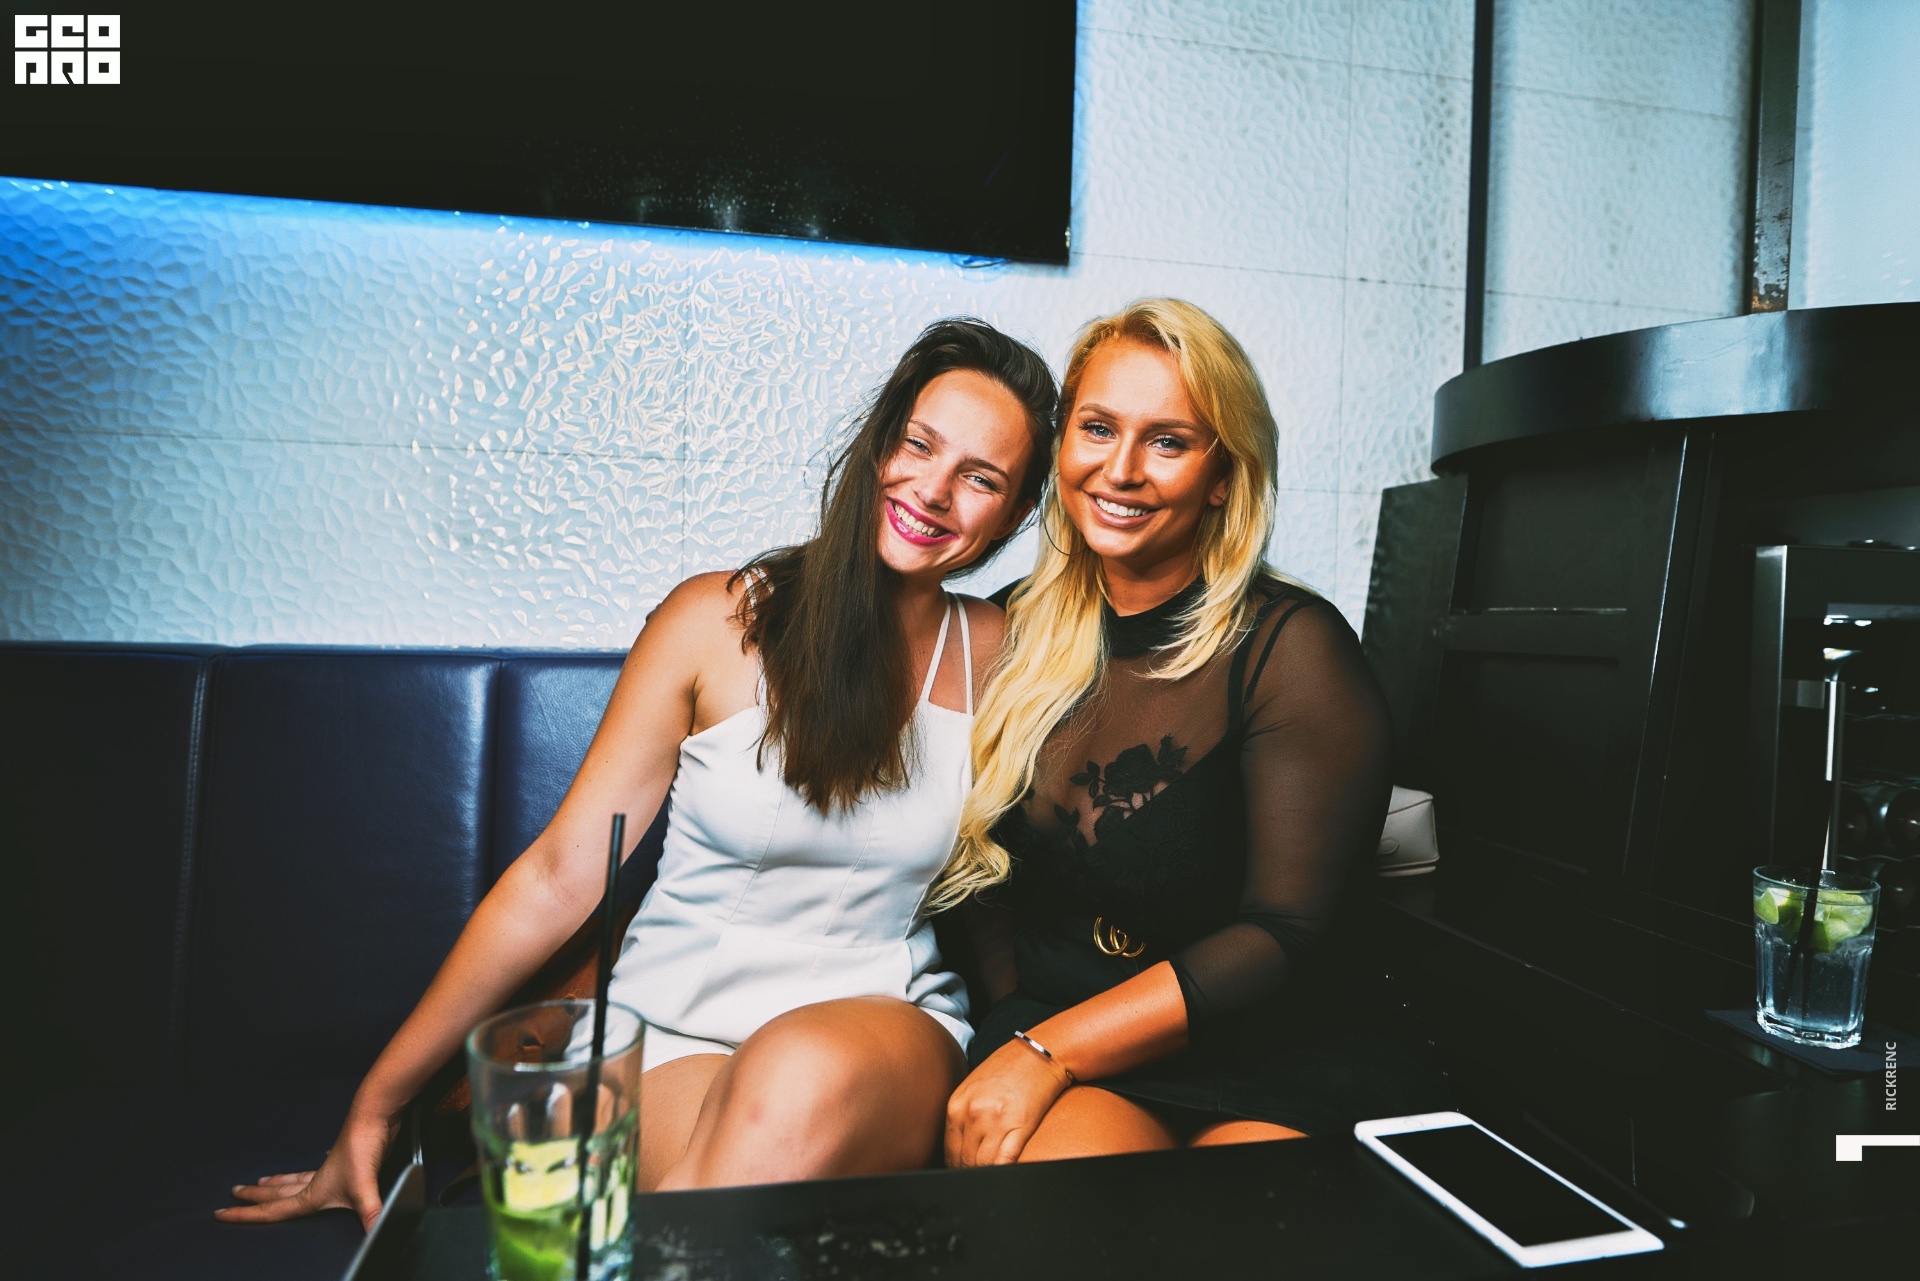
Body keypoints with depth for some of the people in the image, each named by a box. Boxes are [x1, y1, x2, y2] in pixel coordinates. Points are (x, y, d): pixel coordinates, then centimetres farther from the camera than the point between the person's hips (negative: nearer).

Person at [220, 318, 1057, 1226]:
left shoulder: (999, 658, 2)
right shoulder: (714, 623, -4)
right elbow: (560, 875, -3)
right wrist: (377, 1103, 1)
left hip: (886, 1023, 2)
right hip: (682, 1031, -2)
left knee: (805, 1077, -34)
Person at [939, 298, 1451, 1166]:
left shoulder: (1290, 647, -9)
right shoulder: (1013, 637, 7)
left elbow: (1288, 937, -13)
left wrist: (1047, 1051, -18)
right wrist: (1017, 1041, -3)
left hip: (1280, 1068, -2)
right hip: (1058, 1052, 2)